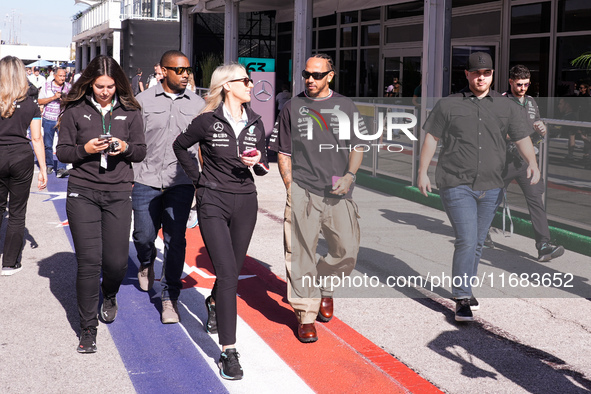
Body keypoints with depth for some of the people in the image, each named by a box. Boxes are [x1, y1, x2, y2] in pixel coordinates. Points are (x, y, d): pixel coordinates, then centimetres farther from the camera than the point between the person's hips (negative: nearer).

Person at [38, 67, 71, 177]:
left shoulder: (68, 87, 5)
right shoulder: (46, 86, 3)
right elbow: (40, 101, -3)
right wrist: (53, 97, -14)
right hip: (49, 119, 1)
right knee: (47, 144, 10)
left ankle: (61, 169, -14)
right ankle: (49, 165, 28)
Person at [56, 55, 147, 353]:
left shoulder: (130, 112, 6)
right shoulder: (75, 111, 1)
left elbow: (141, 151, 9)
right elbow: (62, 151, 3)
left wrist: (126, 148, -12)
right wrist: (84, 149, -15)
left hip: (118, 194, 2)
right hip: (82, 193, -1)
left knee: (117, 261, 0)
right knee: (89, 261, -6)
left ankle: (109, 296, 37)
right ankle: (87, 329, 7)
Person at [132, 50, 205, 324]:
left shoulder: (197, 104, 7)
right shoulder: (144, 101, 3)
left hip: (180, 183, 0)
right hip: (145, 180, 0)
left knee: (175, 241, -3)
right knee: (144, 235, 10)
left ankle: (170, 298, 8)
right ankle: (146, 263, 45)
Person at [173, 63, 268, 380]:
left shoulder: (255, 123, 6)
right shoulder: (208, 121, -7)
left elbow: (263, 167, 13)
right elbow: (180, 146, 9)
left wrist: (257, 162, -9)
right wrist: (198, 178, 6)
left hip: (245, 203, 5)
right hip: (213, 202, -5)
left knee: (233, 271, 15)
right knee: (228, 274, -14)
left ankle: (214, 302, 51)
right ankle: (228, 351, -11)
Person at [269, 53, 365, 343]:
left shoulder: (345, 106, 11)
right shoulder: (293, 107, 8)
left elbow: (357, 147, 12)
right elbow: (283, 151, 10)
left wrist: (349, 175, -4)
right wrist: (290, 185, -1)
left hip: (338, 192, 2)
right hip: (302, 191, -1)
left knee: (347, 251, -1)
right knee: (301, 253, -5)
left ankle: (324, 287, 29)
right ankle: (306, 315, 4)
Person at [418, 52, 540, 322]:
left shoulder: (506, 107, 11)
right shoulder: (448, 105, 4)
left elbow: (522, 138, 8)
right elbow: (431, 138, 5)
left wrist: (532, 163, -8)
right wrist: (422, 171, 0)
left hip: (490, 187, 4)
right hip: (456, 185, -3)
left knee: (477, 242, 11)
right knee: (467, 240, -14)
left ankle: (465, 290, 28)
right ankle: (462, 299, -8)